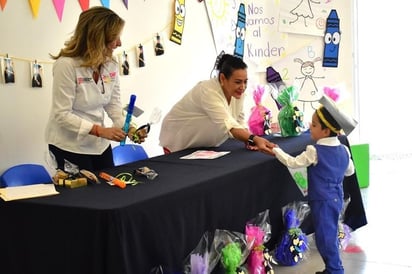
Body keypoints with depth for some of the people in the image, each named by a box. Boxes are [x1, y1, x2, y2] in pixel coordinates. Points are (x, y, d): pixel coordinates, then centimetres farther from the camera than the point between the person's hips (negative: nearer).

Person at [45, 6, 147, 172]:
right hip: (69, 146, -7)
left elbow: (113, 103, 2)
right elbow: (62, 115, -24)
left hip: (99, 144, 7)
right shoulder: (66, 65, -22)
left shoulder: (111, 65, -1)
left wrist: (128, 127, -16)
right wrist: (100, 130, -29)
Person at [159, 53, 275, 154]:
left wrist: (250, 141, -23)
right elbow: (227, 125, -46)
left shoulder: (238, 91, -11)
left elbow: (239, 122, -4)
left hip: (206, 145, 7)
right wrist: (254, 139, -59)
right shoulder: (208, 91, -34)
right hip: (179, 143, -7)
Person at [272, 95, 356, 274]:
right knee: (330, 235, 17)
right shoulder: (343, 150, 2)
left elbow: (293, 163, -15)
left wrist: (275, 150, -4)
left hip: (322, 201, -8)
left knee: (324, 237, 0)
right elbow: (350, 171, 16)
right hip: (336, 199, 8)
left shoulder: (314, 152, -19)